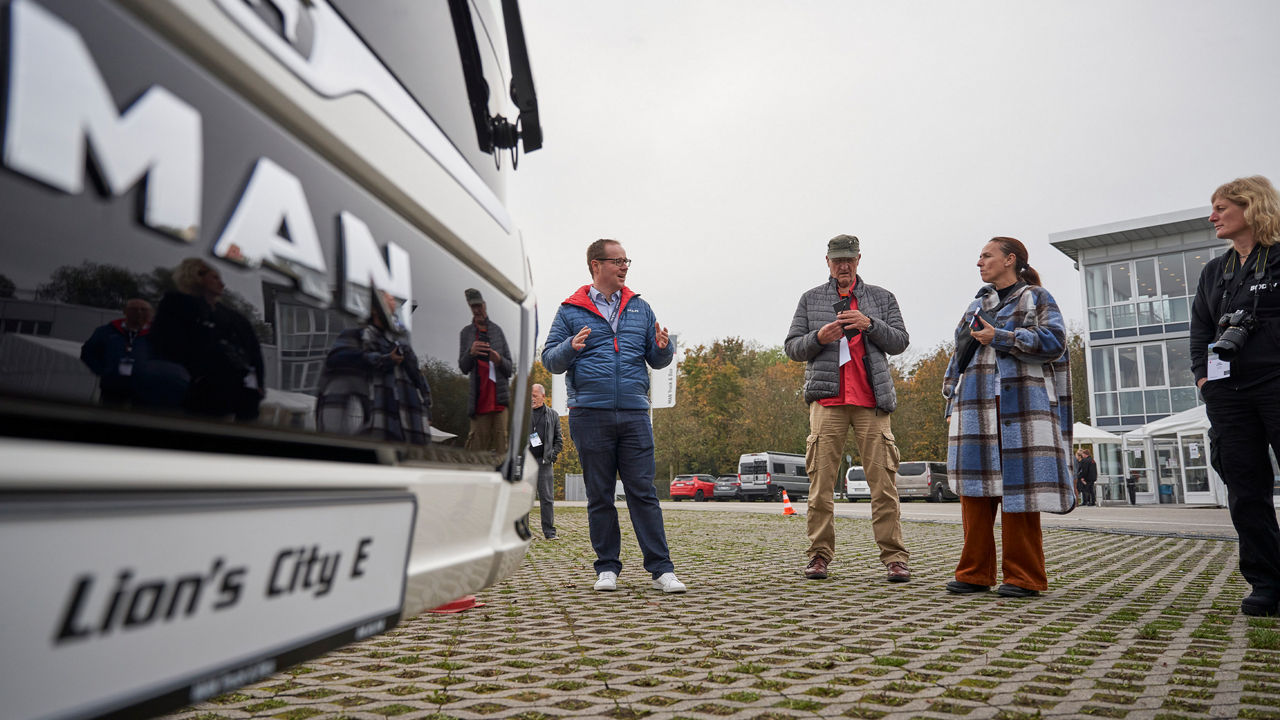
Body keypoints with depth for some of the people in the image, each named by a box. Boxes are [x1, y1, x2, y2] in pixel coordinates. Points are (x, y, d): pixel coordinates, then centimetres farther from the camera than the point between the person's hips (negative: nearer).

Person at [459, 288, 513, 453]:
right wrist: (470, 352, -13)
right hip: (479, 398, -1)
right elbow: (463, 368, 7)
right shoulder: (466, 333, 12)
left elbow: (509, 367, 12)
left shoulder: (497, 330, 12)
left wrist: (499, 360, -10)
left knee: (501, 438, -4)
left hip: (499, 396, 1)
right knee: (478, 442, -6)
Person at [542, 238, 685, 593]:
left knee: (643, 491, -1)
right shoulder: (570, 311, 9)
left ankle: (661, 569, 2)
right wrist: (571, 347, -14)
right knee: (599, 495, 6)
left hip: (634, 414, 1)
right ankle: (607, 568, 16)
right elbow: (550, 361, 6)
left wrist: (663, 347, -7)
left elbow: (657, 360, 15)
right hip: (590, 414, -1)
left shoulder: (640, 308, 15)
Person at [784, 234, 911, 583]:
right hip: (827, 400, 0)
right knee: (821, 479, -3)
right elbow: (792, 347, 12)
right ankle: (820, 554, 4)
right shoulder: (810, 299, 16)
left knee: (882, 479, -5)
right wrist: (818, 337, -8)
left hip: (871, 400, 0)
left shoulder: (882, 298, 17)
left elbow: (900, 342, 10)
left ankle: (895, 557, 1)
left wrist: (870, 324, -7)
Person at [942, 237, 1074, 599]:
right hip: (976, 407, 5)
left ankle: (1024, 577, 4)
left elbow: (1054, 340, -8)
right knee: (976, 488, 1)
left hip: (1020, 407, -5)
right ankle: (975, 572, 7)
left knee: (1018, 487, -5)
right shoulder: (977, 305, 23)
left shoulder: (1036, 298, 7)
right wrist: (952, 402, 14)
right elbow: (958, 356, 21)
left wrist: (1000, 337, -12)